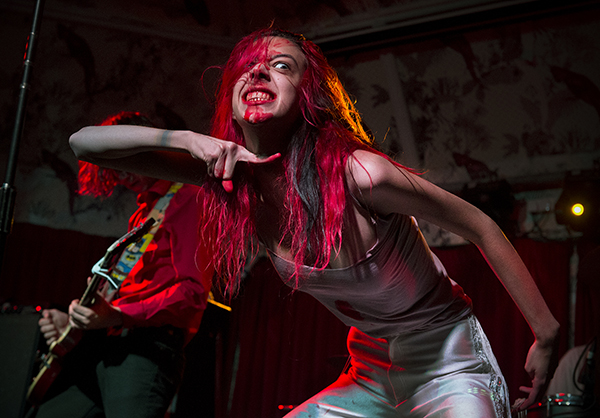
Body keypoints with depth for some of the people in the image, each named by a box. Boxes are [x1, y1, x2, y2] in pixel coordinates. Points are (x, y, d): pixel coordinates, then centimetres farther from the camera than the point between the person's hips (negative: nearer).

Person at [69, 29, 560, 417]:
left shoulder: (358, 174, -27)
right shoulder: (235, 174, -10)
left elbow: (482, 228, -14)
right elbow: (84, 143, -12)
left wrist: (546, 337, -9)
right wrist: (188, 140, -30)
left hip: (451, 368, -5)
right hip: (372, 373, 5)